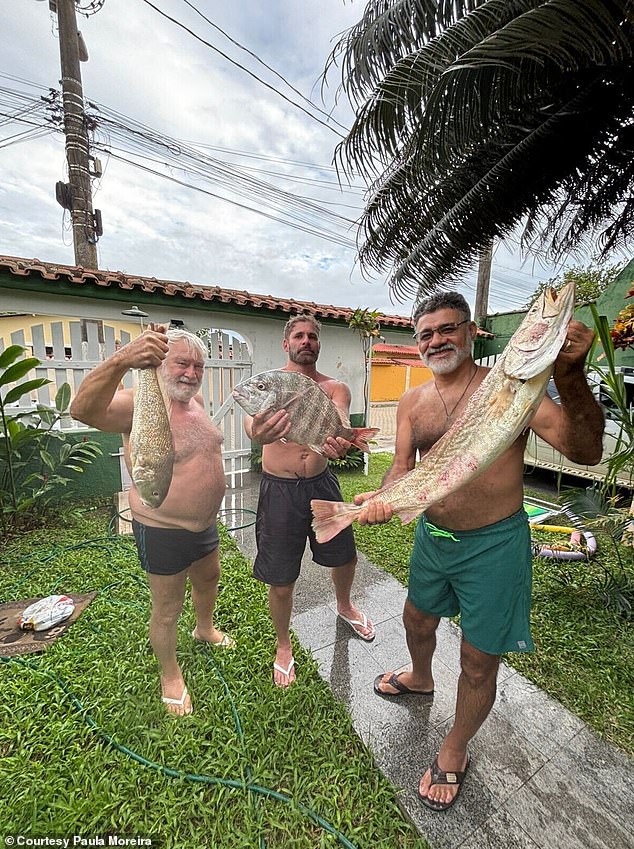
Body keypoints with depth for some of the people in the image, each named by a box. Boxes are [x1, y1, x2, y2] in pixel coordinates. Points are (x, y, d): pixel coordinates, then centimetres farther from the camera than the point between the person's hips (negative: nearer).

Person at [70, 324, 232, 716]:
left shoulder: (196, 399, -1)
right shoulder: (139, 404, -23)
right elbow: (84, 409, -45)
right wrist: (122, 360, -56)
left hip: (205, 524, 8)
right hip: (163, 533, -7)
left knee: (209, 580, 30)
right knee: (167, 611, 16)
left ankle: (205, 628, 61)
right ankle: (170, 674, 45)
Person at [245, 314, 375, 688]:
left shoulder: (335, 388, -1)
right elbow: (253, 414, -29)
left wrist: (339, 441, -47)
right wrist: (256, 431, -54)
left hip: (322, 484, 3)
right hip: (280, 489, -2)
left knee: (346, 557, 20)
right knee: (281, 581, 8)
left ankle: (344, 606, 56)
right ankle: (284, 645, 41)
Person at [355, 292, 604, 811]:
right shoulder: (412, 401, 0)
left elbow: (585, 452, -21)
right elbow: (404, 466, -2)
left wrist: (570, 377, -36)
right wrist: (384, 498, -23)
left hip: (493, 545, -4)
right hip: (432, 535, 5)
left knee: (479, 664, 14)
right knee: (417, 619, 28)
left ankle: (455, 752, 45)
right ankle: (420, 679, 62)